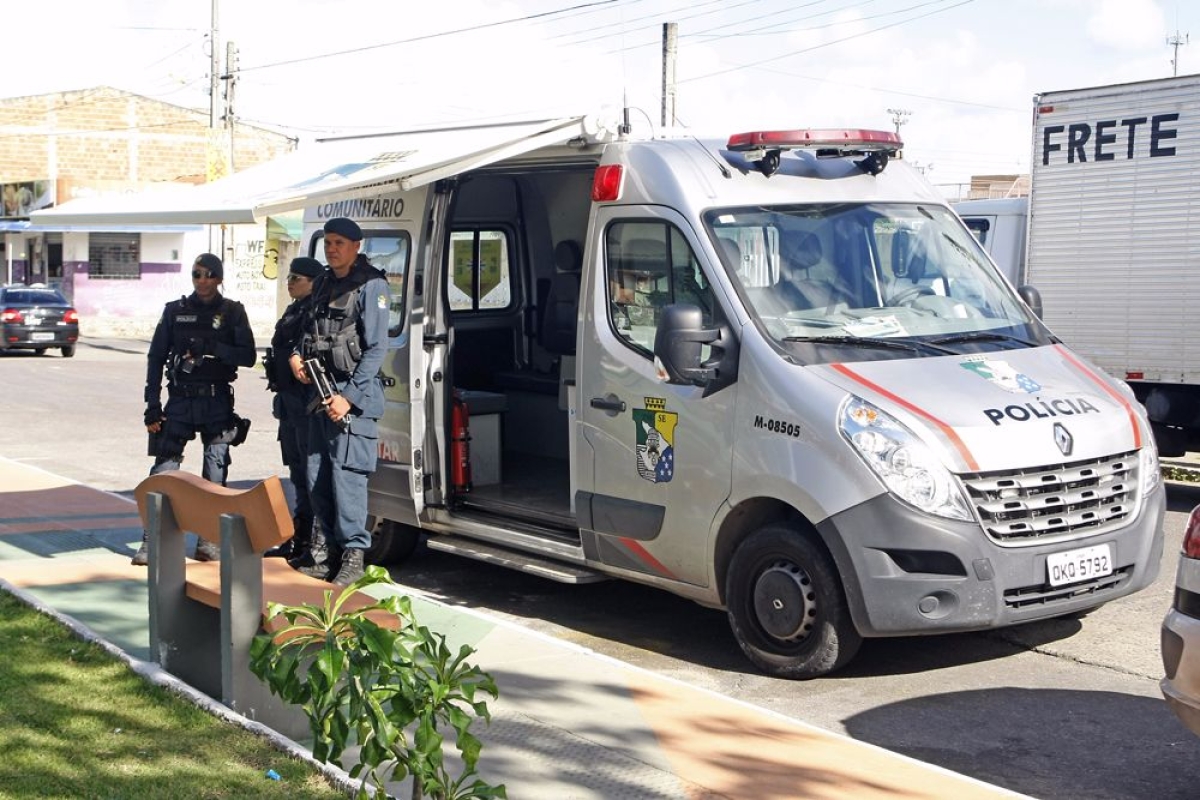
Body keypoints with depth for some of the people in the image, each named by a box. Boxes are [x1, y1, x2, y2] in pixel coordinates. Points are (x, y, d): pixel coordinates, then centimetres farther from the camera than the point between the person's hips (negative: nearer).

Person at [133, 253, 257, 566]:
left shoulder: (232, 312, 4)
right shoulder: (175, 310, 6)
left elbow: (248, 356, -3)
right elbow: (156, 357, 5)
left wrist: (212, 348, -19)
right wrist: (152, 406, -1)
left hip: (217, 402, 0)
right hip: (180, 399, 0)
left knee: (216, 470, 3)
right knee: (164, 468, -6)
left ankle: (209, 539, 12)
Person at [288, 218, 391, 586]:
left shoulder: (371, 286, -7)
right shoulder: (324, 283, 17)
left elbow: (376, 349, -12)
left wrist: (349, 396, -17)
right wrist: (296, 355, 5)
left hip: (353, 392, -8)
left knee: (346, 474, -11)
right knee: (317, 476, 8)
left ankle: (353, 556, -5)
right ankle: (324, 554, 17)